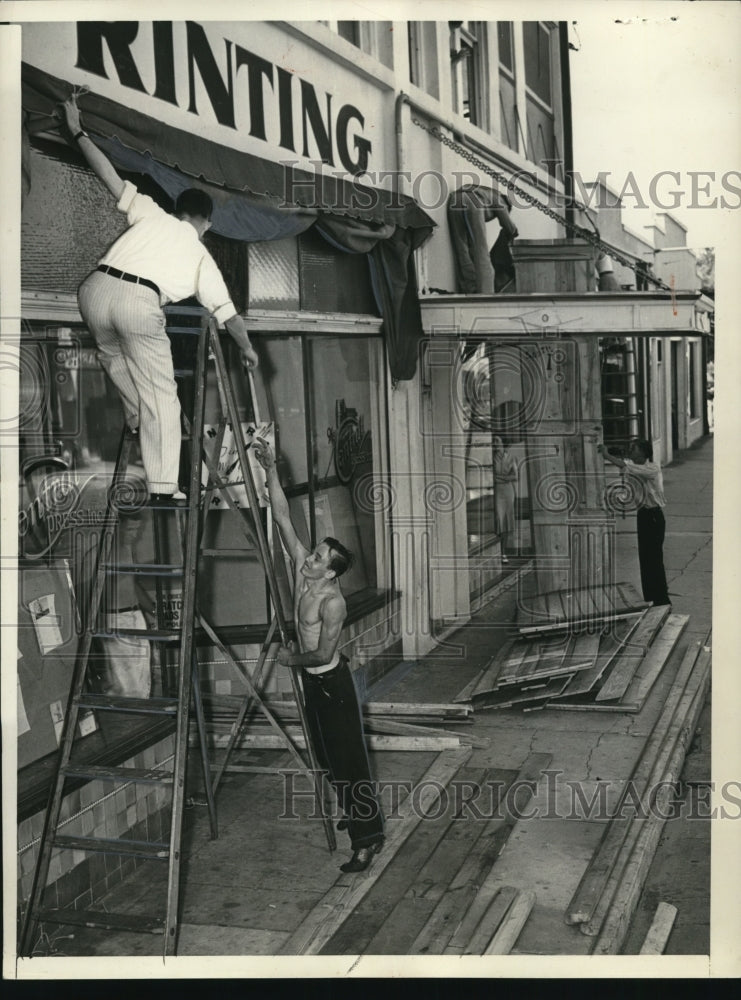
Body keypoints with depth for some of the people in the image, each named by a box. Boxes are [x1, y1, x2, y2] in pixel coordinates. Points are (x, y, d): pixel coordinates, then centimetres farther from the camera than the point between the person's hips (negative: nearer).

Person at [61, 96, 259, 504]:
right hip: (138, 303, -3)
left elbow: (111, 177, 18)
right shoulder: (202, 257, 21)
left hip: (95, 288, 3)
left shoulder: (152, 214, 24)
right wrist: (247, 348, 40)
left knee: (114, 355, 35)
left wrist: (78, 132, 28)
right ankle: (163, 488, -2)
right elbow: (229, 315, 23)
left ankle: (139, 422, 45)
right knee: (160, 394, 3)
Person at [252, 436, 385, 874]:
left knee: (348, 757, -3)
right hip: (312, 679, 9)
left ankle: (369, 835, 5)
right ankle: (356, 812, 37)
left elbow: (323, 653, -24)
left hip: (332, 681, -9)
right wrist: (271, 470, -12)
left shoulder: (333, 601, -25)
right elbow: (284, 519, -6)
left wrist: (292, 659, -7)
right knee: (328, 755, 20)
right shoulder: (302, 567, -5)